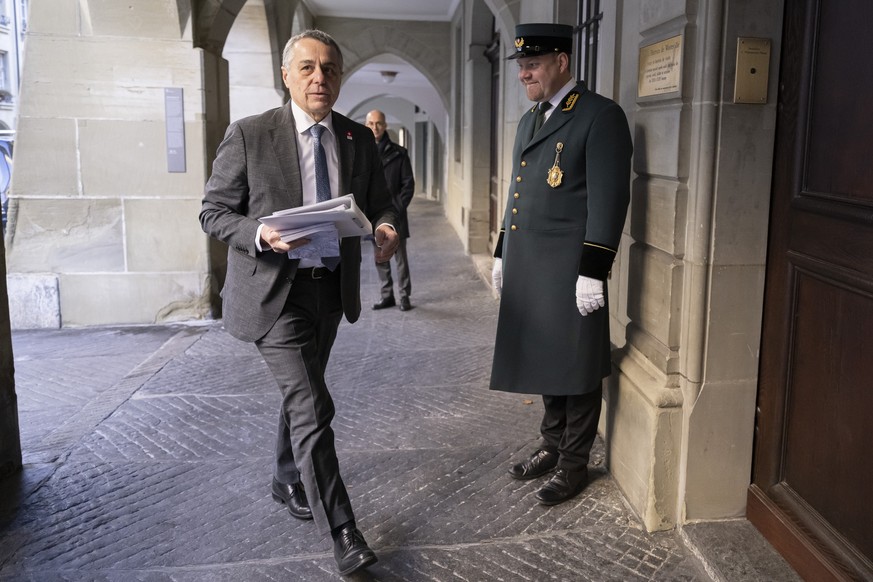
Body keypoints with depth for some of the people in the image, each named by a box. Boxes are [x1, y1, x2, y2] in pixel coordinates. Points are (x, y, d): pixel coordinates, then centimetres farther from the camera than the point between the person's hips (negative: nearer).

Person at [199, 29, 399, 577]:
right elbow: (214, 211, -6)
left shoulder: (360, 138, 4)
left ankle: (289, 482, 44)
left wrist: (387, 227, -15)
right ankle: (342, 531, 1)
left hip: (332, 289, 5)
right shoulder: (249, 135, -9)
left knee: (300, 394, 22)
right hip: (274, 291, -5)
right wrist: (260, 235, -26)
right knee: (312, 406, -9)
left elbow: (379, 203, 9)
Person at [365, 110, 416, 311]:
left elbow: (408, 183, 1)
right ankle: (387, 295, 20)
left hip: (394, 214, -2)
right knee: (380, 258, 10)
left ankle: (404, 296, 9)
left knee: (400, 256, 1)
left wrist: (398, 208, -8)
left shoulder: (398, 153, 0)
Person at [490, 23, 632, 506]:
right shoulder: (528, 120, 17)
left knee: (574, 371, 5)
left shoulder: (601, 116, -9)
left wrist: (592, 272, -18)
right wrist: (502, 254, 20)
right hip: (528, 271, 7)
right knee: (544, 364, 16)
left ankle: (574, 465, 20)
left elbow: (609, 199, -15)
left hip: (569, 272, -7)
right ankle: (552, 447, 33)